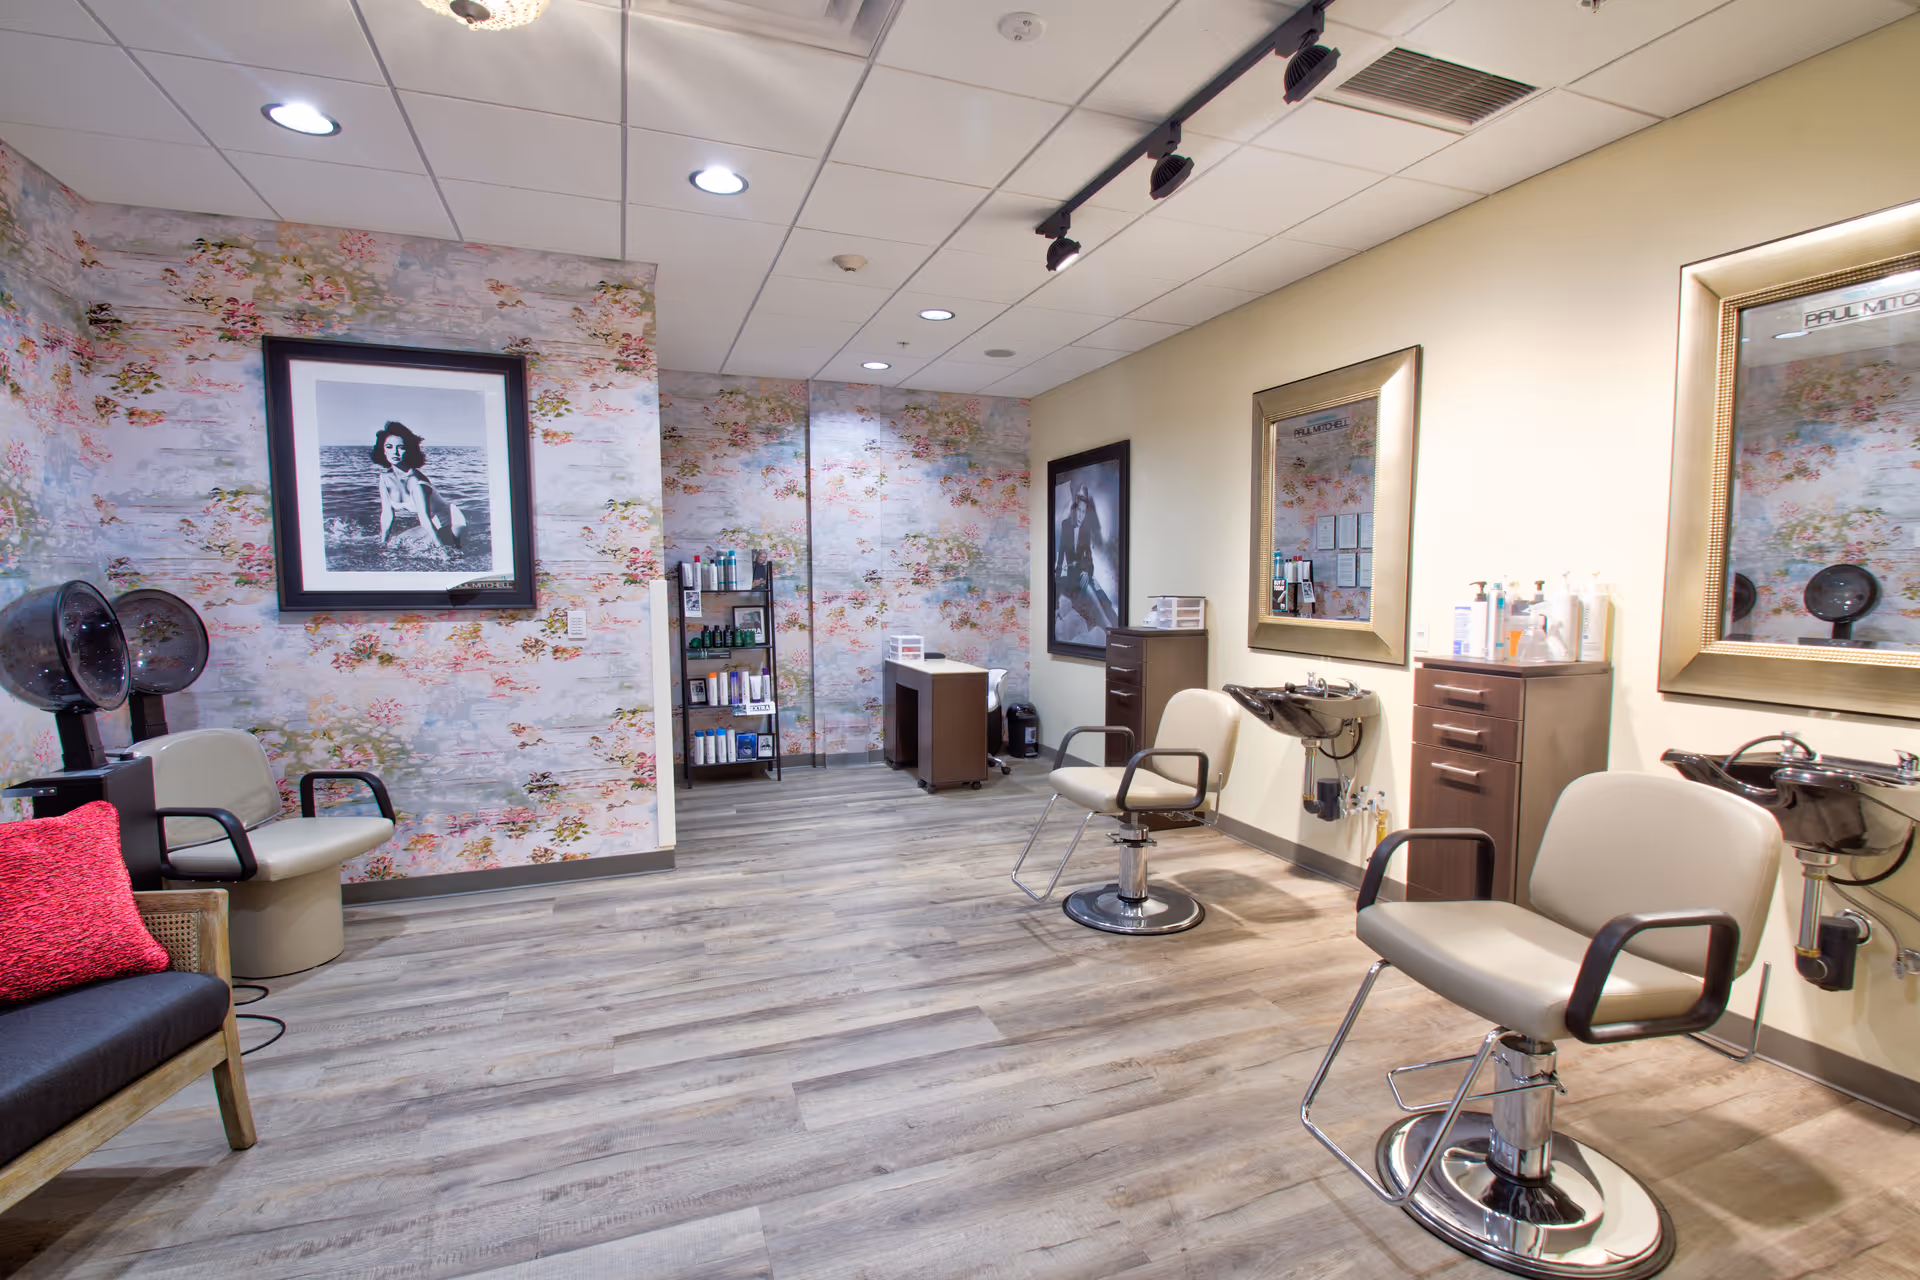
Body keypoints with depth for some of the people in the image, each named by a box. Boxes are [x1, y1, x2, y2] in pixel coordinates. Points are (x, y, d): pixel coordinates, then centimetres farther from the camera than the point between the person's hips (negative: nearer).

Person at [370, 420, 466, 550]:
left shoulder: (415, 481, -26)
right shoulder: (385, 478, -4)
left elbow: (425, 517, -34)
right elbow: (387, 514, 1)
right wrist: (382, 542, -1)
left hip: (451, 524, -8)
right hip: (433, 526, 8)